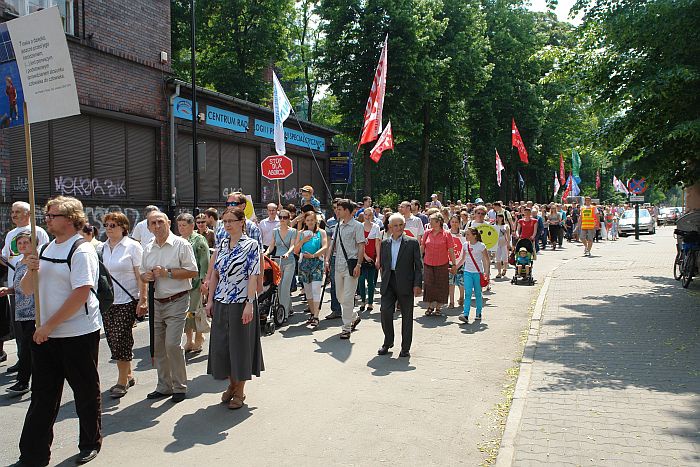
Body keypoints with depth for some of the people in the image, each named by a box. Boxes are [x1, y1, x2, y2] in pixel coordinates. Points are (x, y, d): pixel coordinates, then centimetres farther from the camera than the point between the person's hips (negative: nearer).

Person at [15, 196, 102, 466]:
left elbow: (81, 294, -21)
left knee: (86, 392, 9)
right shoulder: (44, 250, 12)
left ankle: (91, 444, 27)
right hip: (45, 334, 7)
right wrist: (30, 271, -5)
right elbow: (27, 290, 16)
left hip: (79, 334, -7)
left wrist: (49, 325, -19)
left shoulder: (82, 251, -13)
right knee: (42, 395, 11)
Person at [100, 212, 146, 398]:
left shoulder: (132, 246, -5)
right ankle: (128, 375, 24)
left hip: (127, 300, -6)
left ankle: (122, 381, 6)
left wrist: (142, 299, -14)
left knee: (121, 339, -7)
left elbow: (140, 276, -8)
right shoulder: (101, 248, 11)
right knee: (112, 339, 9)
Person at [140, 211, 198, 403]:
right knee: (158, 346, 9)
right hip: (156, 302, 6)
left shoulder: (181, 244, -6)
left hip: (176, 301, -6)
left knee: (172, 344, -11)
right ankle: (164, 386, 23)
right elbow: (141, 273, 19)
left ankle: (179, 387, 5)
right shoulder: (148, 248, 12)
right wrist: (146, 277, -4)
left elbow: (193, 271, -10)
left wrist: (167, 272, -16)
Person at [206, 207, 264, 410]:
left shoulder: (251, 245, -8)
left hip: (241, 302, -6)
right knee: (221, 344, 11)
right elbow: (215, 273, 12)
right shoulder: (222, 244, 9)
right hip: (221, 302, 6)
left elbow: (253, 276, -13)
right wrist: (210, 300, 8)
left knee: (240, 344, 2)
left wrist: (250, 303, -19)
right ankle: (232, 384, 29)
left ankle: (240, 391, 16)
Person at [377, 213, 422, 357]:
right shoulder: (385, 243, 11)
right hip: (388, 283, 3)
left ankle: (405, 348, 16)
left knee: (407, 316, 4)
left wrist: (417, 284, -9)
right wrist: (384, 281, 9)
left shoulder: (412, 242, 0)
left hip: (405, 283, -3)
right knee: (385, 311, -7)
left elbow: (418, 265, -2)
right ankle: (388, 342, 14)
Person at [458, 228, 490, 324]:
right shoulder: (465, 245, 6)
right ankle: (465, 315, -16)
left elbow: (487, 260, -4)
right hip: (467, 272, 3)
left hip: (478, 272, -3)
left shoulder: (481, 246, -7)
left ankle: (478, 314, 20)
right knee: (467, 293, -8)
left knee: (478, 294, 6)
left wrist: (487, 272, -11)